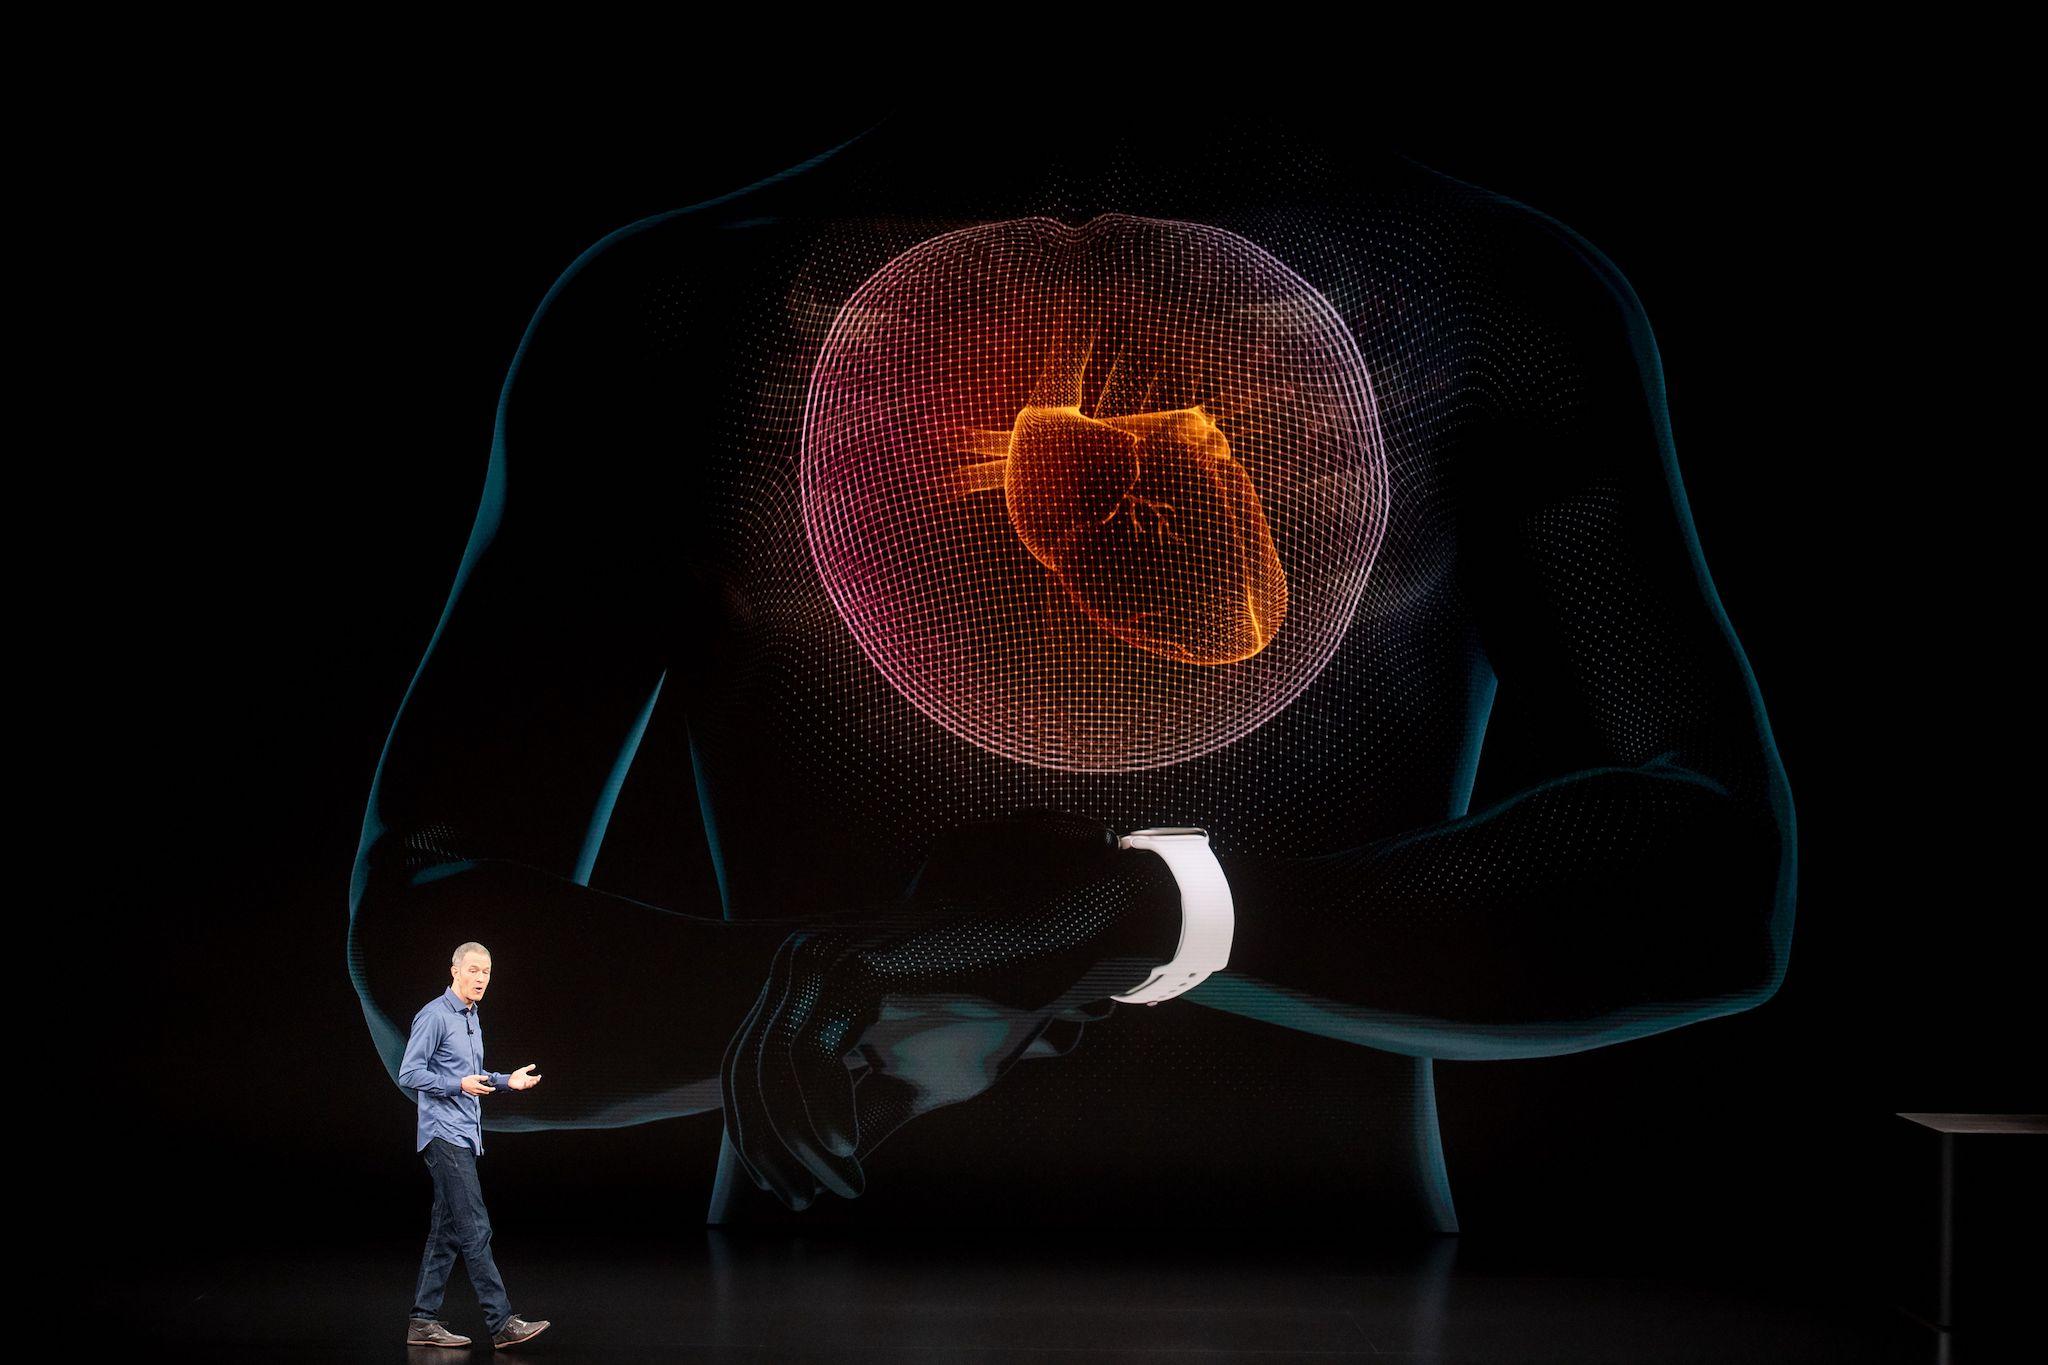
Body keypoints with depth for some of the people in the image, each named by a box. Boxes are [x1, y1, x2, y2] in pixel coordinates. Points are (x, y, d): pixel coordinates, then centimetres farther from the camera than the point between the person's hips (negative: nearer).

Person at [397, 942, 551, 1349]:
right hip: (444, 1135, -10)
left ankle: (424, 1321, 13)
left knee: (447, 1232, 10)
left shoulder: (472, 1018, 17)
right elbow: (410, 1074, -15)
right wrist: (460, 1085, -25)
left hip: (465, 1138, 10)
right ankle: (502, 1322, -14)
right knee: (475, 1230, -12)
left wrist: (505, 1081, 12)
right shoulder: (434, 1016, -11)